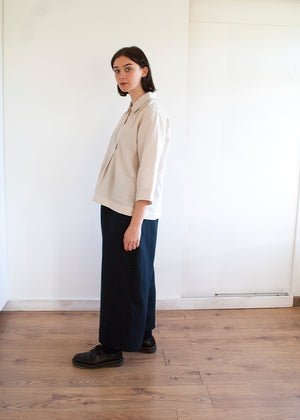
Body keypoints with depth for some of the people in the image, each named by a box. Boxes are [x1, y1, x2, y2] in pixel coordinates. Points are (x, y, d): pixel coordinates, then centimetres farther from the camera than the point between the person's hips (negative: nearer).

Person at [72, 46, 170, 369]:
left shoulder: (151, 113, -13)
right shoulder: (133, 111, 16)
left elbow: (149, 171, -20)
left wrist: (136, 223, -22)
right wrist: (131, 219, 15)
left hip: (134, 212, -9)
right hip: (117, 207, 9)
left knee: (122, 278, 2)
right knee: (136, 275, 16)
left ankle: (111, 348, 17)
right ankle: (143, 338, 31)